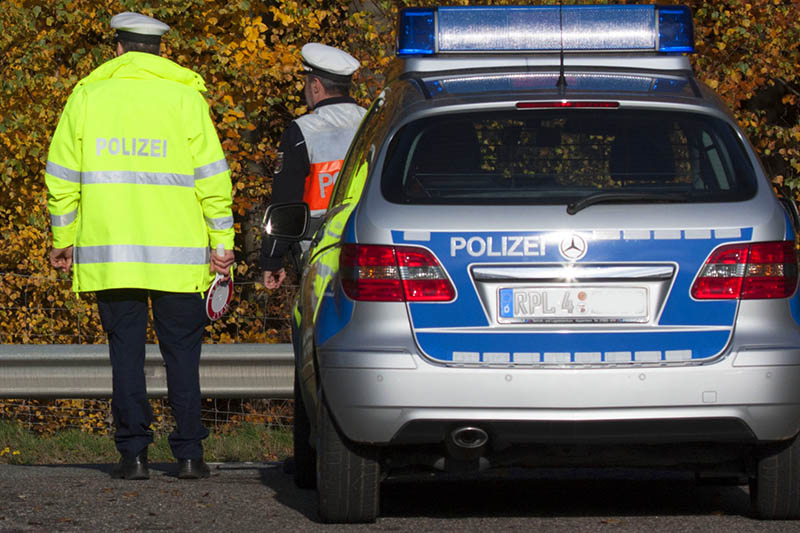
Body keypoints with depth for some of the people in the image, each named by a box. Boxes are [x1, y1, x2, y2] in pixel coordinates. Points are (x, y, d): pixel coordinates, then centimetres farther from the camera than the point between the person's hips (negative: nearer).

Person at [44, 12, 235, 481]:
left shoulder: (87, 96, 5)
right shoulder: (185, 96, 2)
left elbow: (63, 175, 7)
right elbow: (212, 175, -1)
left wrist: (63, 239, 16)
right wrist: (221, 243, 3)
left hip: (108, 249, 1)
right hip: (177, 254, -1)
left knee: (126, 352, 5)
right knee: (182, 353, 5)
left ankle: (134, 453, 1)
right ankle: (189, 454, 2)